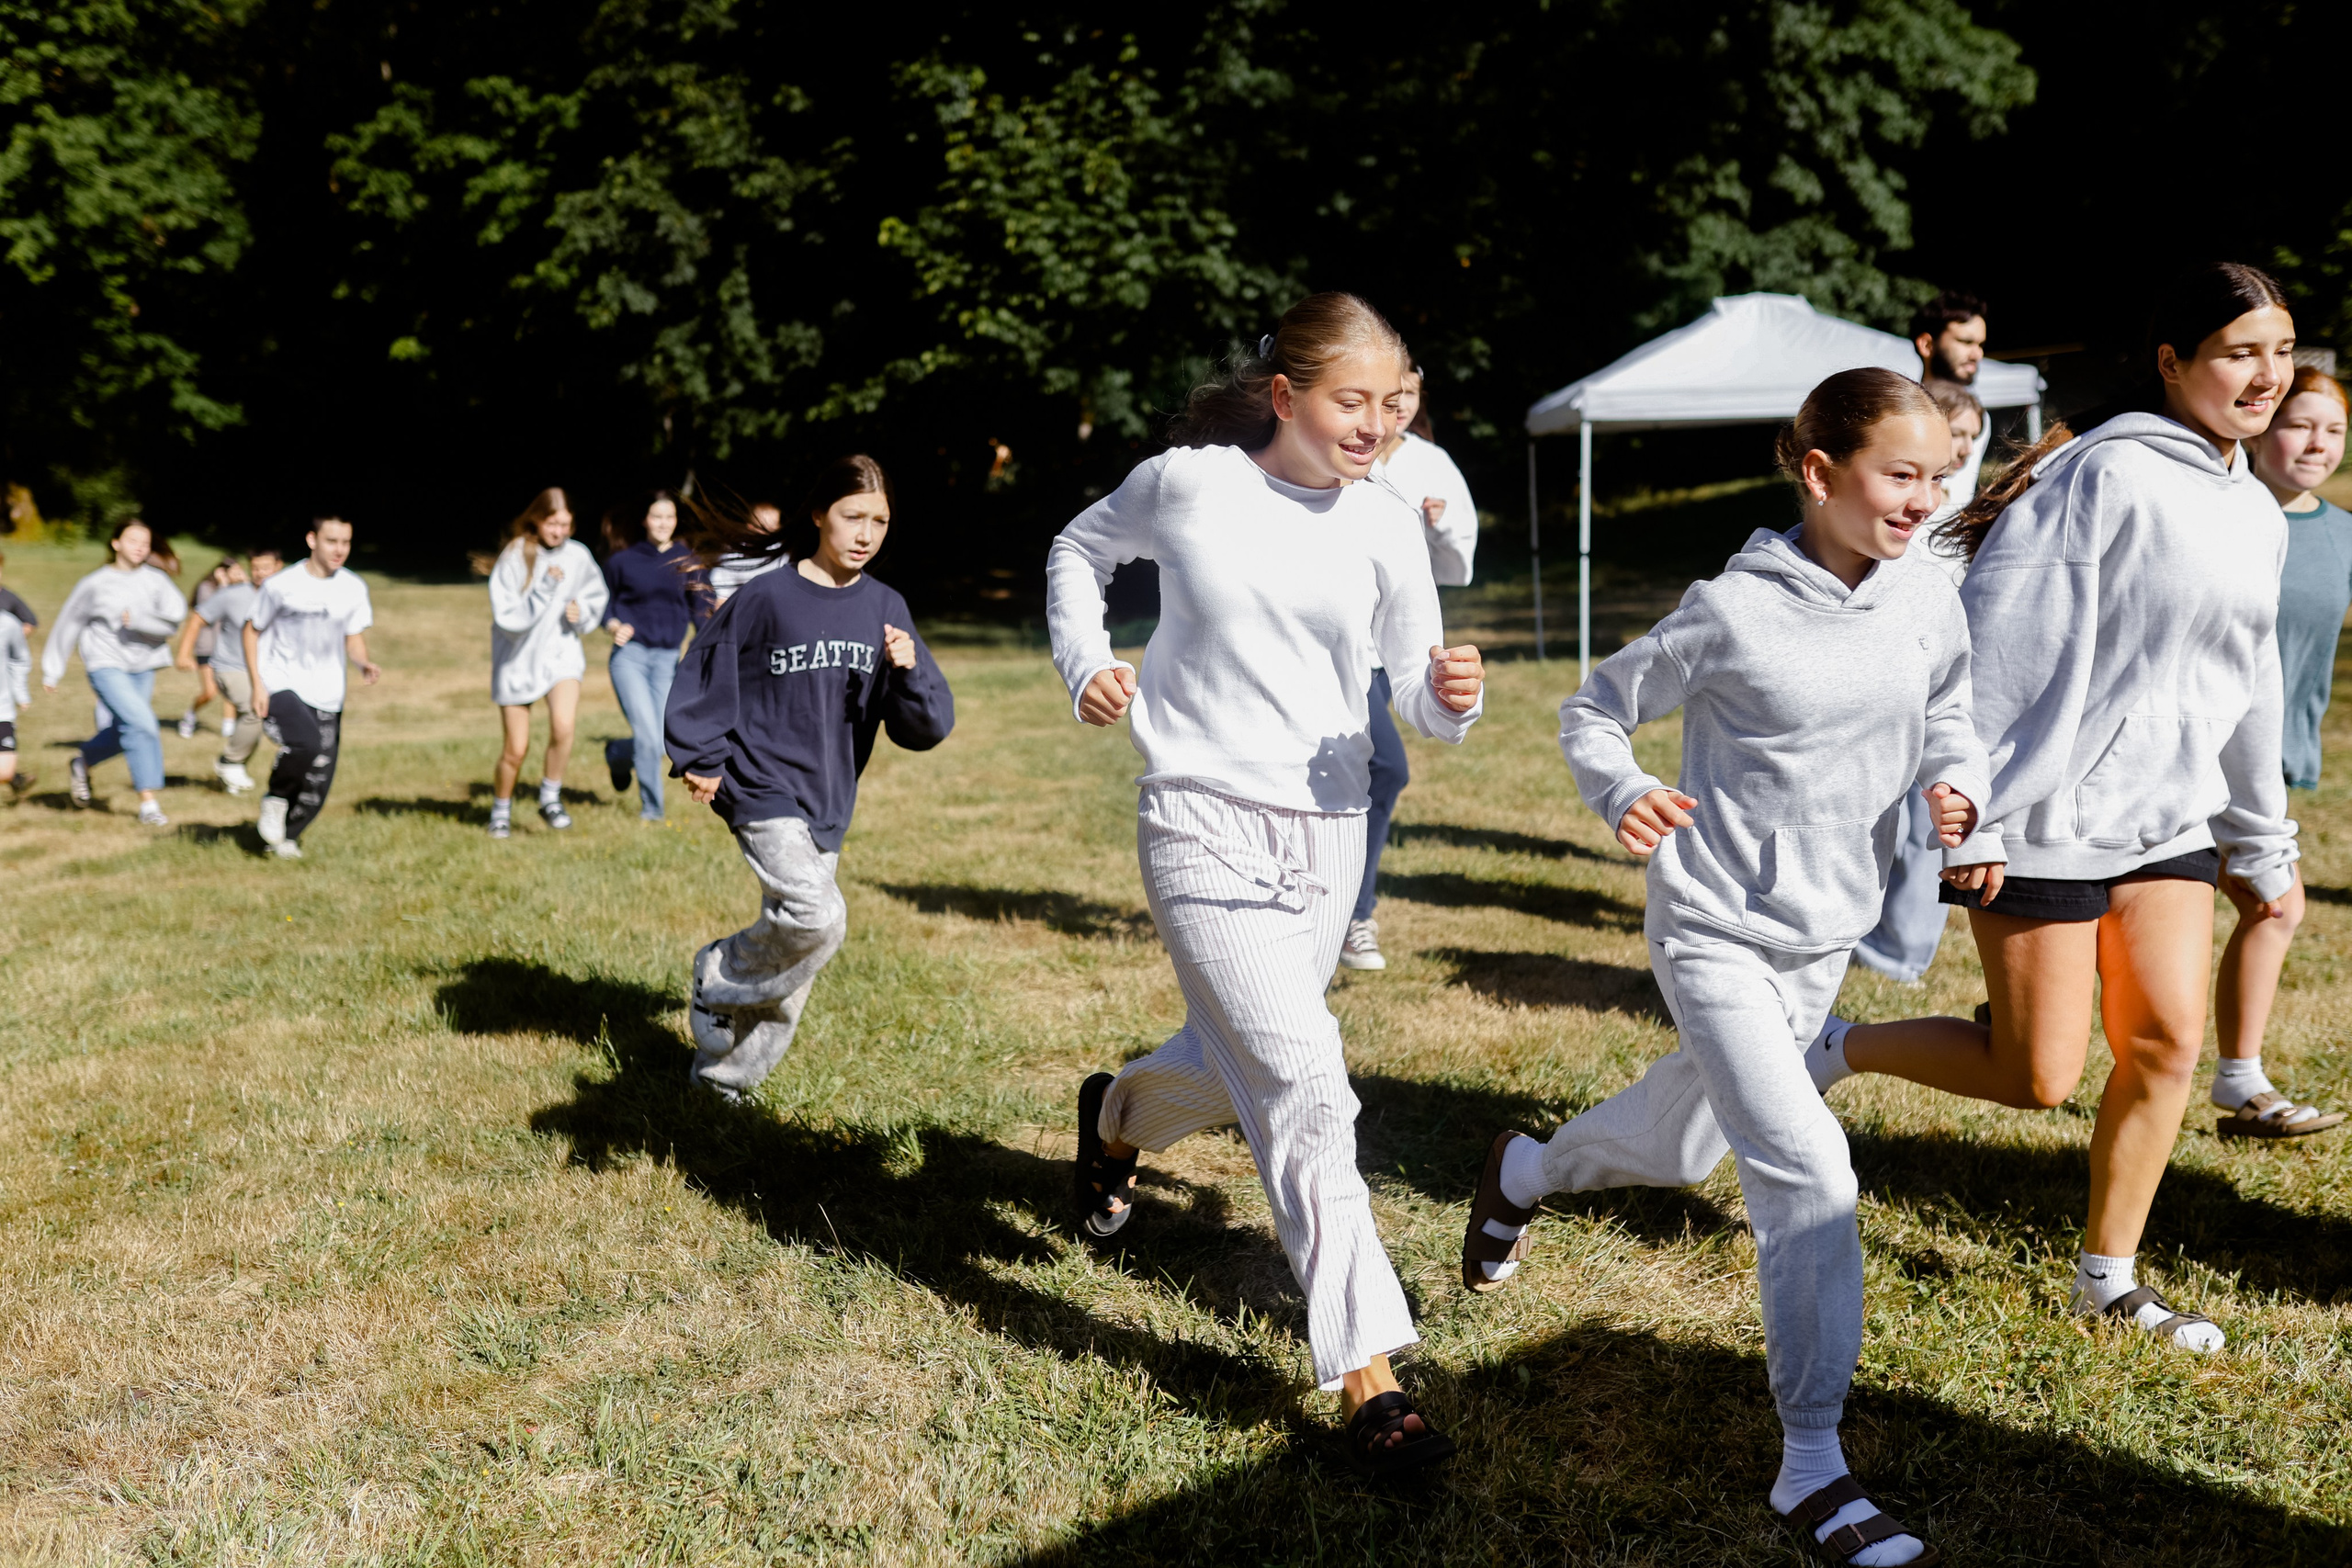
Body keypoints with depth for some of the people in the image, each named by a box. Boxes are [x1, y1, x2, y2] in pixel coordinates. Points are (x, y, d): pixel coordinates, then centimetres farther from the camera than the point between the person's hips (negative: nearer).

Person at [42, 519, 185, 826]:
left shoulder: (155, 579, 2)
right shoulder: (95, 584, -2)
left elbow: (175, 614, -12)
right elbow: (67, 625, 7)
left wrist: (137, 618, -21)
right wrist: (51, 671, 10)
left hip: (142, 666, 4)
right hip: (106, 665, -4)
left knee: (123, 731, 12)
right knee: (141, 723, -19)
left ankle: (81, 763, 44)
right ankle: (148, 804, -13)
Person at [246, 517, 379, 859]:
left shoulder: (353, 588, 2)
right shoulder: (282, 585, -8)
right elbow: (252, 631, 3)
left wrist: (364, 662, -12)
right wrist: (257, 684, -6)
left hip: (326, 695, 4)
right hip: (281, 685, -4)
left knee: (318, 782, 2)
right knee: (306, 744, -30)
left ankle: (286, 836, 28)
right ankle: (275, 798, -1)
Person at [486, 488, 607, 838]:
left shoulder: (578, 556, -3)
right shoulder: (514, 557, -13)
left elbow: (595, 597, 16)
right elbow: (506, 616, -20)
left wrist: (581, 611, -5)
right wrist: (543, 590, -28)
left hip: (560, 651, 2)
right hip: (518, 656, -1)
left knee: (564, 724, -25)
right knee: (516, 749, 6)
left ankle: (550, 797, -3)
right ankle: (501, 809, 32)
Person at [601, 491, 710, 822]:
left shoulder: (689, 563, 6)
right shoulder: (622, 560, 4)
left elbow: (702, 611, 4)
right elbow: (604, 601, 14)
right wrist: (614, 624, -7)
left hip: (669, 659, 2)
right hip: (630, 654, -2)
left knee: (659, 742, 4)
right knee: (648, 736, -15)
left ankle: (618, 753, 39)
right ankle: (651, 807, 6)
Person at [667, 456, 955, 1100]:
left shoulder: (885, 608, 4)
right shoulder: (766, 597, -8)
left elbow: (924, 729, 1)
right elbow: (705, 678, 2)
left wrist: (908, 670, -17)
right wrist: (702, 760, -5)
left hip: (829, 807, 5)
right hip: (764, 792, -5)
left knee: (792, 956, 9)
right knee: (817, 917, -25)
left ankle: (723, 1077, 28)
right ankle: (719, 977, 3)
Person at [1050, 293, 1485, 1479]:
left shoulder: (1385, 527, 1)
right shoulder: (1187, 483, -6)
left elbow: (1411, 683, 5)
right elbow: (1080, 551, 13)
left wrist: (1448, 694, -18)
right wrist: (1085, 663, -2)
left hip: (1328, 836, 5)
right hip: (1205, 829, -4)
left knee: (1236, 1068, 20)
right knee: (1306, 1091, -14)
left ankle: (1118, 1117, 56)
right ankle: (1366, 1380, -7)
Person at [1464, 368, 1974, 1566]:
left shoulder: (1928, 599, -2)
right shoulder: (1734, 611, -16)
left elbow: (1948, 726, 13)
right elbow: (1595, 711, -6)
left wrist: (1957, 784, -10)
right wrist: (1623, 796, -26)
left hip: (1824, 938, 6)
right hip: (1714, 931, -6)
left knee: (1678, 1149, 22)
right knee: (1810, 1178, -16)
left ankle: (1522, 1173, 54)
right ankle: (1811, 1468, -3)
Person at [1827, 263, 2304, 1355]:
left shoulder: (2255, 515, 12)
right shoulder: (2105, 475, -15)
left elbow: (2247, 688, 21)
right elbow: (2007, 647, -18)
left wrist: (2264, 846, 24)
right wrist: (1974, 815, -21)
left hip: (2166, 818, 8)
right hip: (2052, 819, -8)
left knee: (2168, 1044, 6)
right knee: (2035, 1079, -3)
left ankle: (2109, 1278, 21)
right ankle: (1833, 1048, 17)